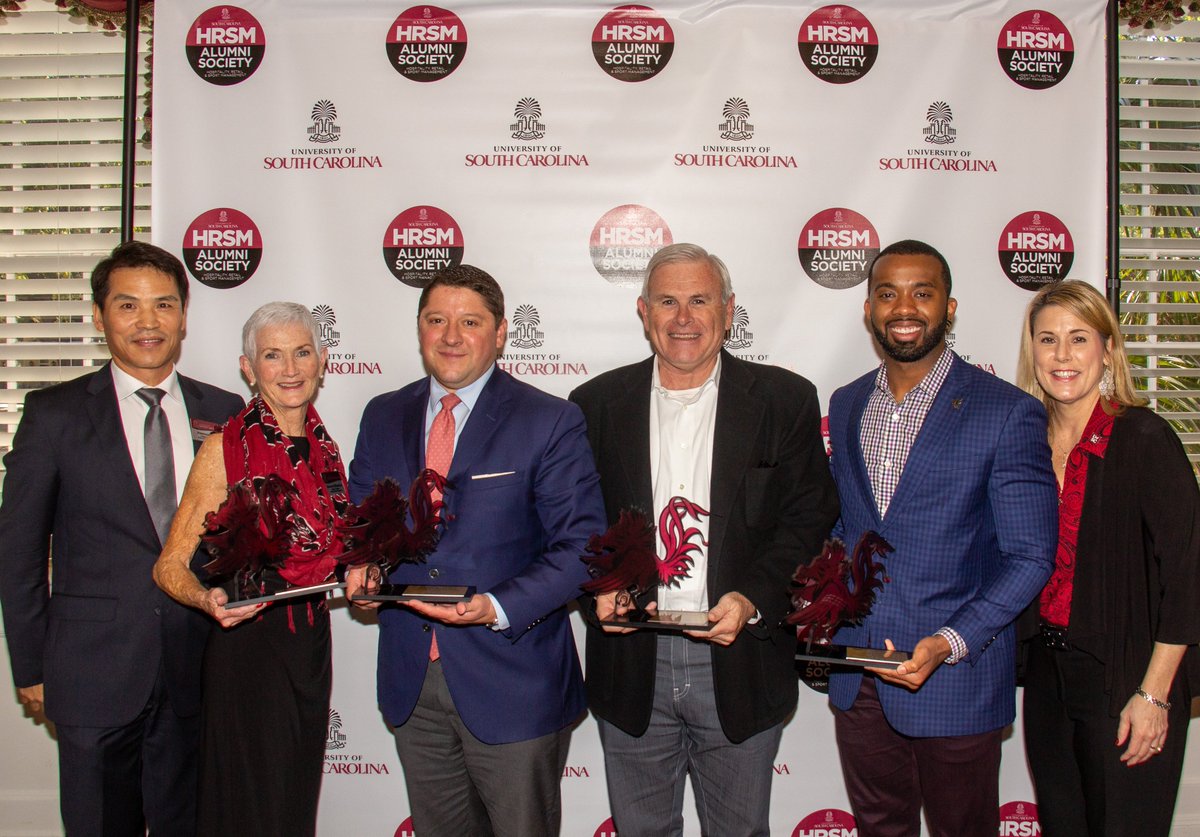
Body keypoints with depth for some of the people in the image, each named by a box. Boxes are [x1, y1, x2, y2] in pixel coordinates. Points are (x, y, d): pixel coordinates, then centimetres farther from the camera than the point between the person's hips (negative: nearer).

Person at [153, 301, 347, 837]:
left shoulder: (324, 449, 6)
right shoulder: (226, 449, -10)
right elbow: (170, 565, -11)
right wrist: (210, 601, -30)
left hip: (311, 644, 6)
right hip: (248, 644, -5)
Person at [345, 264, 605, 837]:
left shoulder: (551, 422, -7)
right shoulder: (384, 417, 8)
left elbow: (580, 545, -10)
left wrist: (499, 607, -23)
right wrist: (360, 561, -7)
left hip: (511, 682, -4)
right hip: (411, 680, 4)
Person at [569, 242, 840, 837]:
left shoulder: (785, 401, -1)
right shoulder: (597, 404, 3)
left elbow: (811, 519, -3)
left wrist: (753, 599, -17)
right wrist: (599, 584, -12)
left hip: (740, 664, -1)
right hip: (630, 664, 1)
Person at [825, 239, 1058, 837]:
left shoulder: (1008, 413, -11)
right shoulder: (846, 405, 7)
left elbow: (1029, 557, -11)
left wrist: (950, 644, -22)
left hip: (955, 682, -4)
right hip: (856, 677, 5)